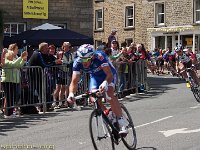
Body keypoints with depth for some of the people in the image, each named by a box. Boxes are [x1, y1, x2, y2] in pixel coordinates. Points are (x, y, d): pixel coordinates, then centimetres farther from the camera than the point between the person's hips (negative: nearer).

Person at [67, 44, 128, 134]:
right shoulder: (77, 63, -29)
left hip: (108, 74, -4)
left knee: (109, 93, -28)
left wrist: (105, 83, -62)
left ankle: (122, 123, -24)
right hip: (95, 76, 4)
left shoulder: (99, 56, -39)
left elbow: (109, 74, -41)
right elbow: (74, 82, -30)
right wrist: (71, 94, -49)